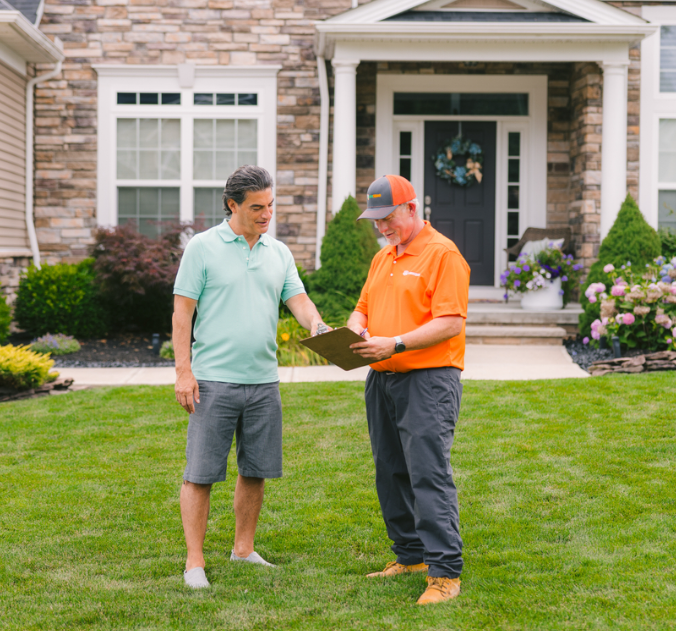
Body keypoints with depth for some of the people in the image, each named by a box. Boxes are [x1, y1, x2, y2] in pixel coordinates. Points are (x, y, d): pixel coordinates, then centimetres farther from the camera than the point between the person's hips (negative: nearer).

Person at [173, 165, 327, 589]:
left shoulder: (279, 252, 12)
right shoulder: (203, 248, -3)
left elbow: (298, 300, 6)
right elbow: (183, 311, -4)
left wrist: (318, 326, -17)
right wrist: (183, 371, -10)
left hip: (264, 380, 5)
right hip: (214, 380, -5)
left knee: (256, 470, 11)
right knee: (201, 473, -2)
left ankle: (244, 550, 25)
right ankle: (195, 562, 5)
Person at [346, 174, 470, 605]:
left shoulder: (443, 254, -8)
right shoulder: (383, 258, 19)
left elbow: (450, 323, -16)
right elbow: (363, 309, 23)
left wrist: (395, 343, -22)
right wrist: (353, 333, -1)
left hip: (428, 380, -9)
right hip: (381, 379, 9)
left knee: (430, 475, -12)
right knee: (391, 474, 12)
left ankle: (445, 573, -10)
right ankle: (411, 556, 23)